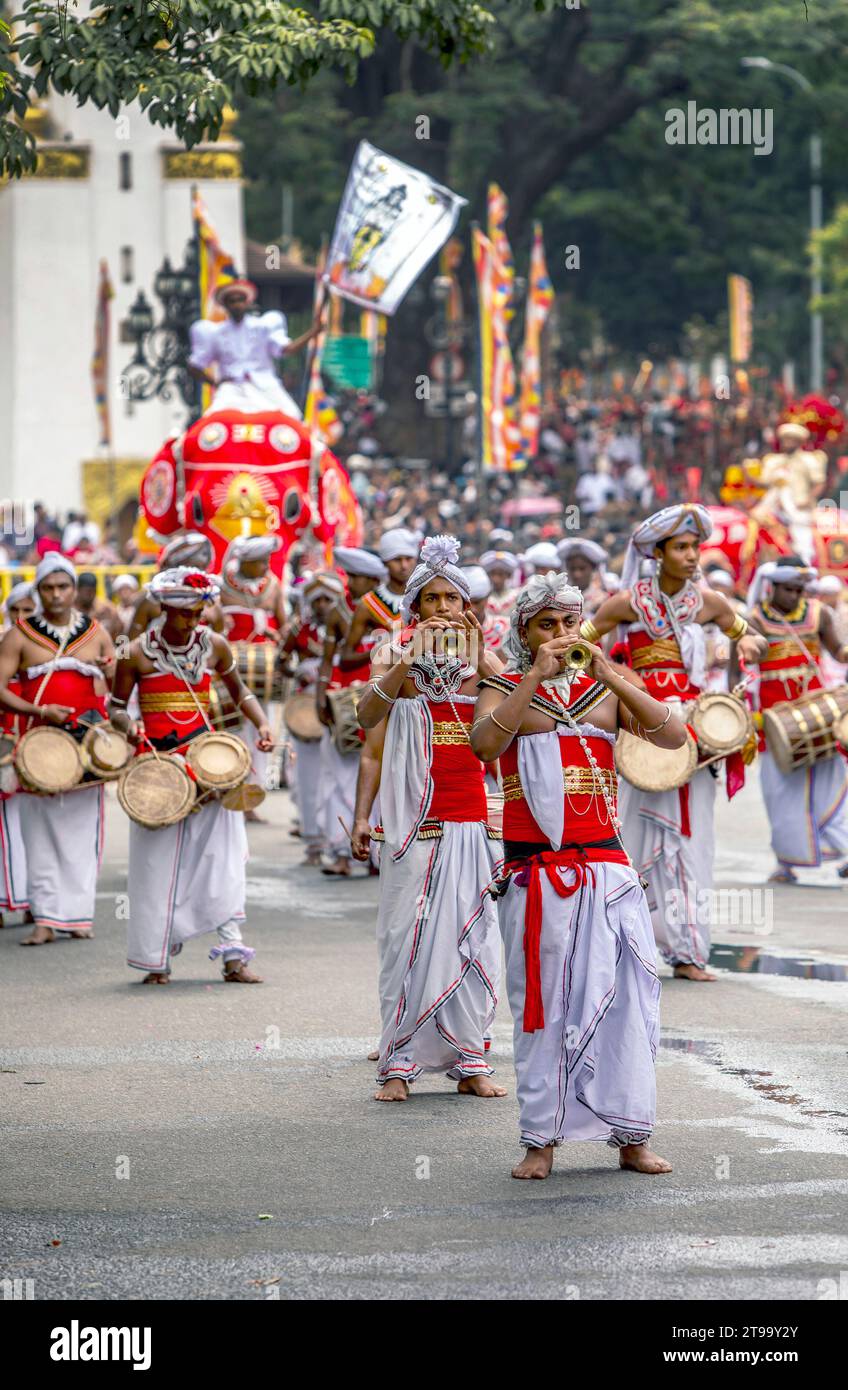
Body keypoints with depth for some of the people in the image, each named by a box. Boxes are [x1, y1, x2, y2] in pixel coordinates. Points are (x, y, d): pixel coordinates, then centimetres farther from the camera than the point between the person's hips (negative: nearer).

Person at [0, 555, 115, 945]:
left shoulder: (96, 634, 9)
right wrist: (41, 711, -15)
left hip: (86, 745, 1)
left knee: (82, 830, 1)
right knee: (41, 833, -2)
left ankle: (78, 913, 7)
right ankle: (45, 919, 0)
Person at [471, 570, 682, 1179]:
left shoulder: (607, 689, 11)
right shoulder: (505, 690, 5)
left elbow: (674, 736, -3)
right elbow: (484, 744, -16)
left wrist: (612, 678, -11)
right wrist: (536, 676, -18)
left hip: (608, 867, 2)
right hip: (535, 871, -2)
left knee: (626, 997, -1)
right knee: (543, 1005, -1)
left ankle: (632, 1137, 6)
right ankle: (541, 1140, 4)